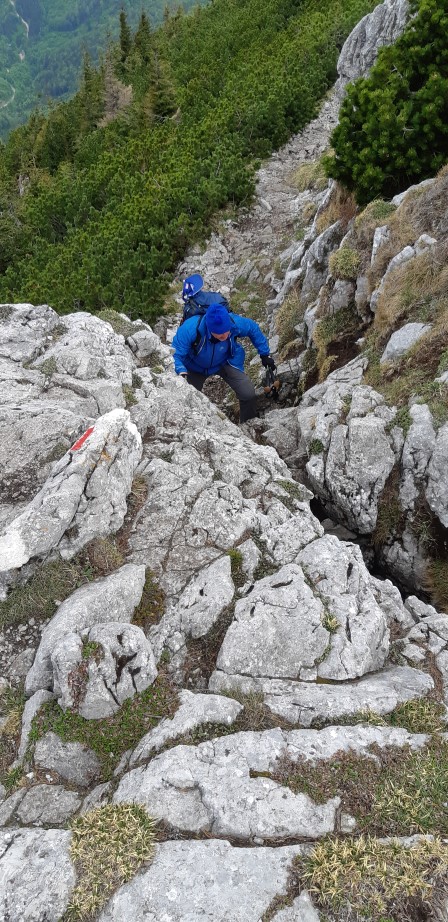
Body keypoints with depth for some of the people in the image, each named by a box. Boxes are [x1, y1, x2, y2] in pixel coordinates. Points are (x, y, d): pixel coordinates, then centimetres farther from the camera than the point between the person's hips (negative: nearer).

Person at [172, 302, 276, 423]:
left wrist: (264, 354, -3)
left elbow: (253, 329, -9)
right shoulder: (190, 328, -41)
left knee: (249, 395, -11)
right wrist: (182, 373, -55)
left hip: (226, 362, 1)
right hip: (195, 367, -1)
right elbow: (175, 354, -35)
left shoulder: (235, 322, -32)